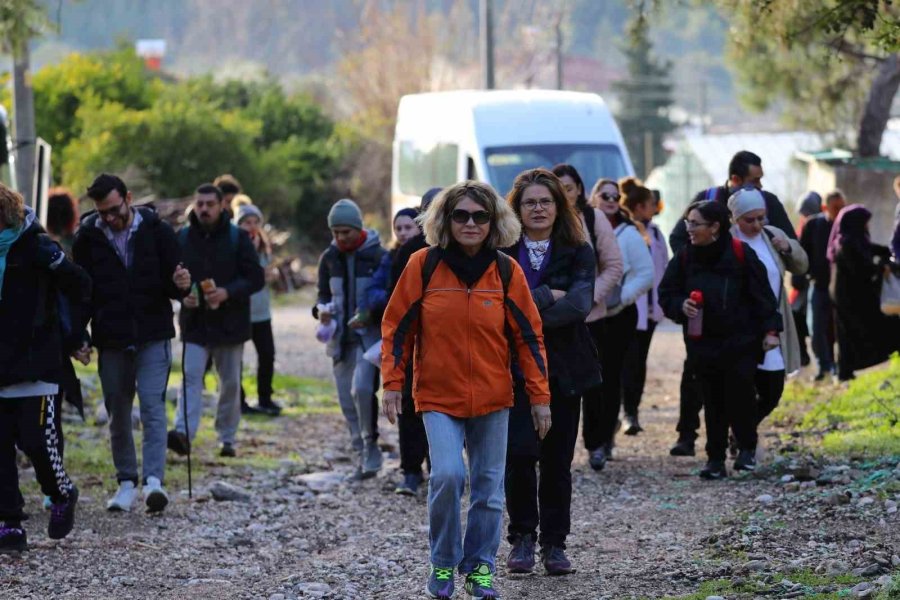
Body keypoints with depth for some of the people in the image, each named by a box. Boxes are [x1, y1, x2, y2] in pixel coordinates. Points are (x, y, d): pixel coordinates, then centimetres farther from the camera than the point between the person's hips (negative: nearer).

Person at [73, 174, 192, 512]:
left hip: (153, 337, -2)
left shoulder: (157, 231, -3)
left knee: (153, 406, -12)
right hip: (111, 341, 2)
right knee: (118, 414, 8)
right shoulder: (88, 238, -1)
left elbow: (173, 286, 3)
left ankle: (154, 479, -18)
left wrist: (180, 285, -21)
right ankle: (127, 482, 18)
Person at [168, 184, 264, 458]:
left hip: (230, 323, 0)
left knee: (231, 382, 8)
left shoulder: (238, 238, -3)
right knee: (191, 377, -14)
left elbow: (256, 278, -5)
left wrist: (227, 292, -20)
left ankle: (227, 438, 19)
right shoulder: (182, 238, 3)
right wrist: (182, 294, -10)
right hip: (194, 322, 0)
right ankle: (183, 433, -26)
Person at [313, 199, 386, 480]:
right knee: (348, 400, 4)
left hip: (370, 334, -5)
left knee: (361, 388, -23)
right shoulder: (329, 258, 10)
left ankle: (370, 444, -4)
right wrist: (321, 309, -6)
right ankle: (364, 457, 13)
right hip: (341, 338, 5)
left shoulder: (377, 256, -4)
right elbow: (324, 295, 17)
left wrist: (367, 316, -18)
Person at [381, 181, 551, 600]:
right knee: (447, 475, -19)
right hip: (438, 397, -2)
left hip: (492, 399, 2)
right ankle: (443, 564, -1)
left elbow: (528, 336, 4)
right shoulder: (424, 266, -5)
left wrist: (539, 396, 2)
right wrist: (393, 384, -3)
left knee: (488, 488, 6)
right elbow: (397, 326, 2)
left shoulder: (507, 272, -1)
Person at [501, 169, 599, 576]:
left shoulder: (578, 253, 4)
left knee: (557, 459, 4)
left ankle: (554, 543, 15)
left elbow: (579, 305, -11)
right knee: (519, 453, -12)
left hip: (563, 369, 1)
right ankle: (522, 538, 5)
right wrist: (548, 296, -14)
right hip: (514, 366, -1)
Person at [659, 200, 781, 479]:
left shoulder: (741, 254, -7)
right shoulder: (685, 257, 3)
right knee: (712, 402, 3)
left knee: (739, 394, -8)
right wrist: (680, 305, -11)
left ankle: (747, 448, 14)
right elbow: (666, 294, 10)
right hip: (701, 343, 3)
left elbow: (762, 295, -4)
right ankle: (715, 459, 10)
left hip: (740, 342, -3)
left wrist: (770, 329, -9)